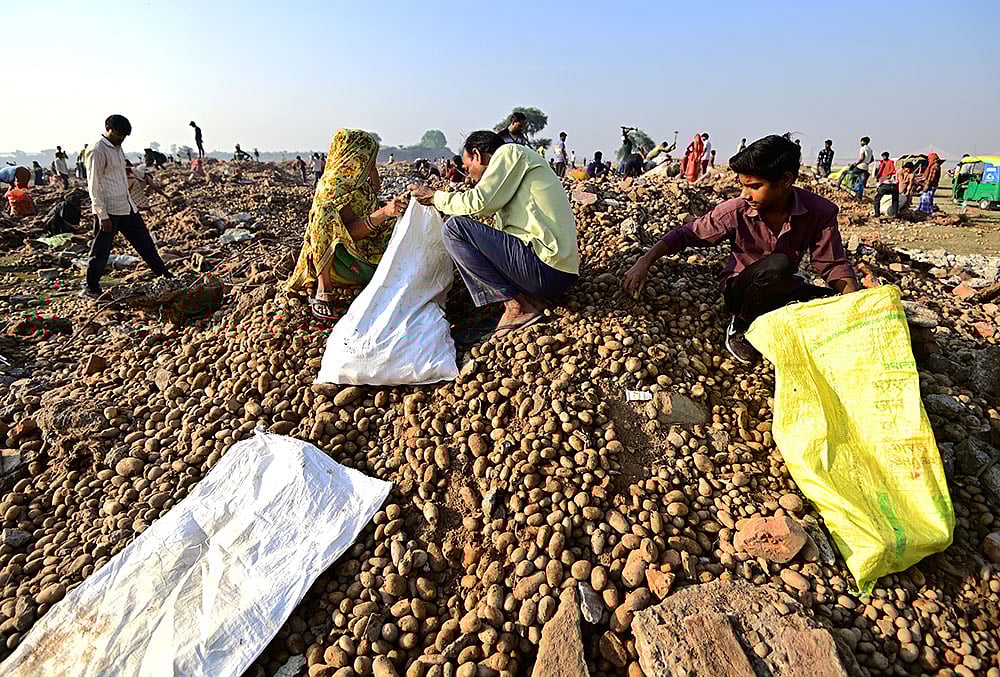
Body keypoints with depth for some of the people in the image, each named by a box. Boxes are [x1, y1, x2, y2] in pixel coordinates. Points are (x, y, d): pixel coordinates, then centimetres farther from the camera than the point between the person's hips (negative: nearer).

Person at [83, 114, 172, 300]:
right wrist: (103, 216, -19)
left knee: (144, 242, 12)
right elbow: (94, 186, -16)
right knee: (101, 251, 2)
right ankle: (91, 288, 15)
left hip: (127, 207, 8)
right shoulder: (97, 152, -14)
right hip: (108, 210, -8)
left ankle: (164, 275, 19)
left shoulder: (117, 148, 14)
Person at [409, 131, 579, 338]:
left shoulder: (509, 152, 2)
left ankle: (518, 306, -10)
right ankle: (526, 301, 5)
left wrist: (436, 197, 7)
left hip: (546, 269, -10)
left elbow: (479, 202, -9)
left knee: (454, 227, -8)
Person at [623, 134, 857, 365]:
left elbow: (833, 264, -10)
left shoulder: (820, 212, -14)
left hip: (782, 293, 3)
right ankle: (740, 327, -10)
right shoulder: (736, 211, -18)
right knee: (778, 264, -36)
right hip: (740, 290, -2)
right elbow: (686, 234, -9)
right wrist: (645, 261, -18)